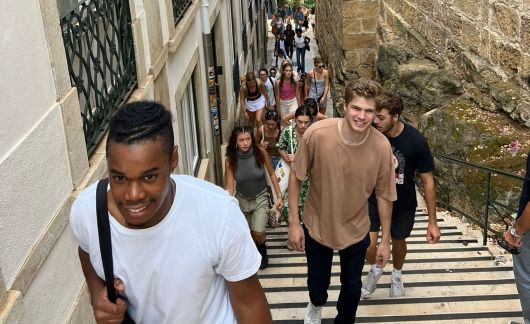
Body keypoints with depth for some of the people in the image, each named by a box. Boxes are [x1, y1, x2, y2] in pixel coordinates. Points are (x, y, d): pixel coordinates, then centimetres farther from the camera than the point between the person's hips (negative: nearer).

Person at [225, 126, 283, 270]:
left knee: (258, 233, -16)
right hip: (242, 199, 2)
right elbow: (229, 187, -16)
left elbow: (271, 174, -8)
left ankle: (262, 247, 22)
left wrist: (279, 196, -7)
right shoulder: (230, 160, -19)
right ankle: (257, 251, 50)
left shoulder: (260, 152, -21)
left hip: (260, 198, -1)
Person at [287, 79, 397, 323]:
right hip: (317, 226, 0)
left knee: (352, 288, 18)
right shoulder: (317, 133, -25)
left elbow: (384, 195, -8)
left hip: (356, 231, 0)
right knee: (317, 282, 22)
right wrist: (293, 222, -10)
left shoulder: (382, 147, -21)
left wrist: (385, 240, 0)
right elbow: (296, 175, -11)